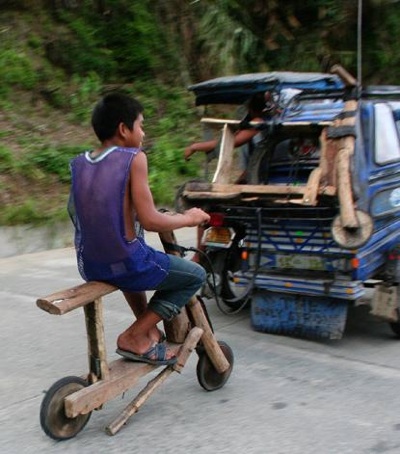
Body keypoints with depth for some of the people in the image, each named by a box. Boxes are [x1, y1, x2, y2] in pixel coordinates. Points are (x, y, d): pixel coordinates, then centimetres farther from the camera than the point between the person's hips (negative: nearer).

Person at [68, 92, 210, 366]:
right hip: (126, 265, -7)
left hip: (89, 266, 7)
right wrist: (188, 219, 0)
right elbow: (150, 221, -18)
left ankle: (150, 330, 36)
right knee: (196, 275, 12)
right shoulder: (134, 158, -13)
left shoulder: (79, 163, 4)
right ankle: (135, 337, 7)